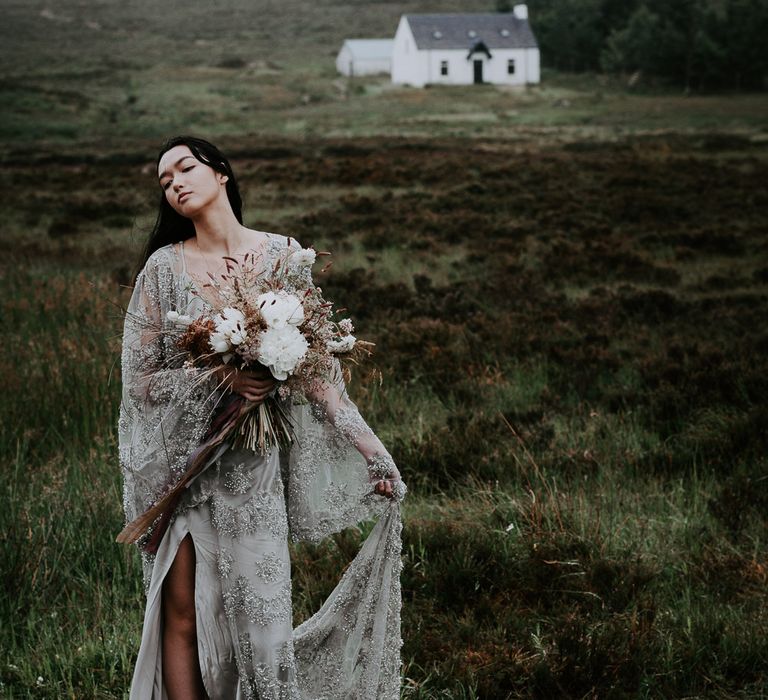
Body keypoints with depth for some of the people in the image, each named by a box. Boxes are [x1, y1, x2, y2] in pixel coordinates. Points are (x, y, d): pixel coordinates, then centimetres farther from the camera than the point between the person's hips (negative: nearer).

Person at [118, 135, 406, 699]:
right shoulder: (164, 267, -2)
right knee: (182, 615, 3)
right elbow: (142, 379, -4)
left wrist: (371, 452, 1)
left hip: (257, 462, 1)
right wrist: (221, 377, -20)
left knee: (262, 607, 3)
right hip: (183, 460, -1)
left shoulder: (282, 253, 1)